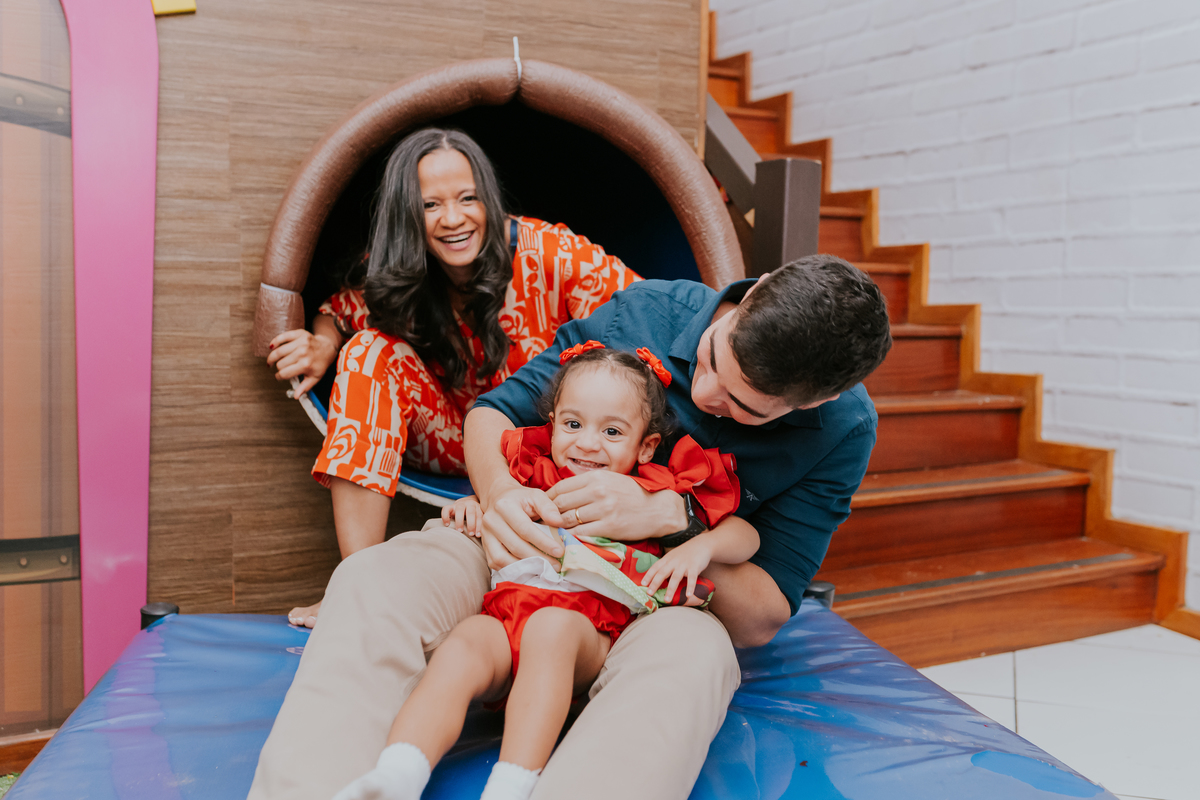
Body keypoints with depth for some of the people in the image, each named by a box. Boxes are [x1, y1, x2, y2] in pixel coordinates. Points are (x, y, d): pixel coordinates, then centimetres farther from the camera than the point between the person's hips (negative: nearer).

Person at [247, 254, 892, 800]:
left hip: (660, 604, -1)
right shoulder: (648, 311, -9)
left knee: (698, 656, -40)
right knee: (374, 578, -27)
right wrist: (498, 493, -24)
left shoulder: (841, 430, -10)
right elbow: (493, 411, -1)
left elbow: (762, 618, -11)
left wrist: (669, 516, -28)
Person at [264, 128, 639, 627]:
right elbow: (341, 308, 8)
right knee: (372, 348, -20)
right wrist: (323, 342, -17)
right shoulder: (398, 272, -10)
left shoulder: (546, 252, -19)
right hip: (456, 444, 3)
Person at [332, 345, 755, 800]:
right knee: (464, 643, -31)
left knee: (550, 627, -36)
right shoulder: (535, 476, 25)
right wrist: (472, 506, 18)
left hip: (589, 627, -2)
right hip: (503, 611, 3)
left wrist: (700, 547, -2)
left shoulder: (656, 498, 18)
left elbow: (746, 536, 19)